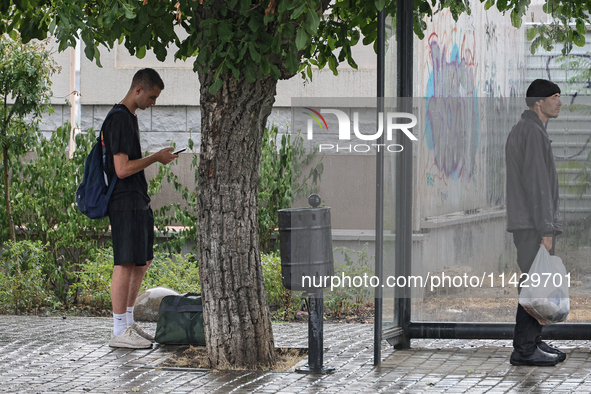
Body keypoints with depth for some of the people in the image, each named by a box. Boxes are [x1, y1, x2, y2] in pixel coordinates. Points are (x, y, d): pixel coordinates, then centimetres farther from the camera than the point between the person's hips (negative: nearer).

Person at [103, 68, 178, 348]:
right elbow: (123, 169, -21)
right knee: (125, 263, -9)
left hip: (138, 202, 11)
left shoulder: (129, 117, 17)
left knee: (142, 261, 15)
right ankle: (120, 331, -8)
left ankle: (128, 322, 23)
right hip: (125, 203, -11)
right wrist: (156, 158, -12)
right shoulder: (119, 120, -15)